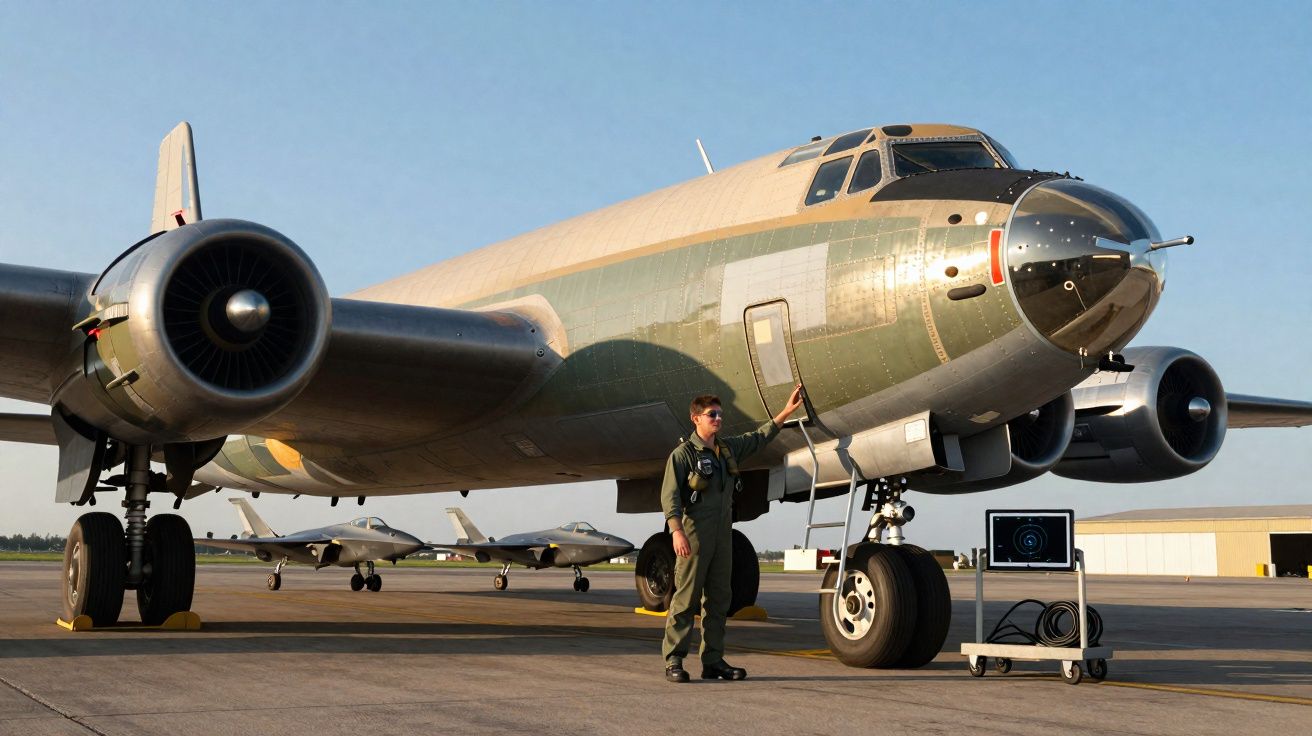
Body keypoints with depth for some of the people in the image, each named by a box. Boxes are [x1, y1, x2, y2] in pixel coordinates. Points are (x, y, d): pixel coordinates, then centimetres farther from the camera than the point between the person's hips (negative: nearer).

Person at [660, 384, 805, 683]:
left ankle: (713, 661, 14)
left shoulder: (729, 448, 16)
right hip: (694, 534, -7)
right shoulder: (683, 454, -5)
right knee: (686, 598, -7)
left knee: (718, 598, 8)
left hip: (723, 534, 7)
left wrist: (788, 411, 29)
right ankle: (673, 662, -4)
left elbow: (760, 437, 31)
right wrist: (677, 531, -22)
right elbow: (669, 495, -11)